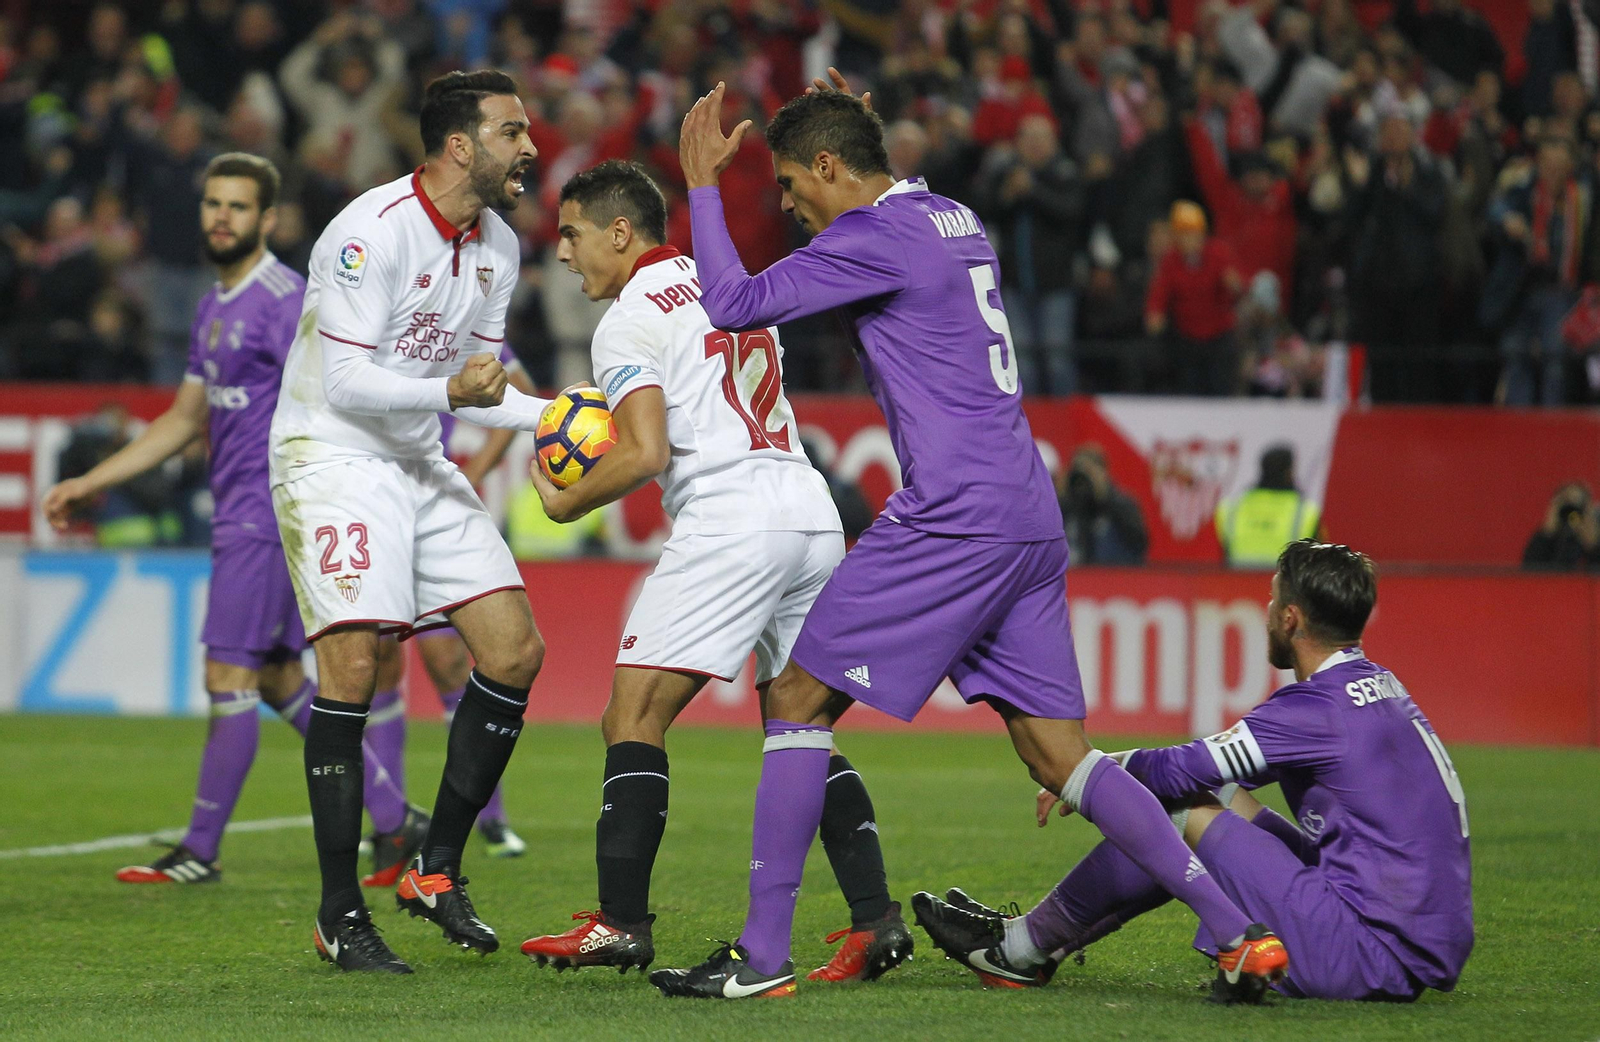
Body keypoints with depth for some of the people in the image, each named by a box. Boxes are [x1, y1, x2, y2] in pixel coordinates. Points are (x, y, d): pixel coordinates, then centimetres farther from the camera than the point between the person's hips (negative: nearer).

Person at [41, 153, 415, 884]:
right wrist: (90, 483, 23)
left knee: (230, 678, -6)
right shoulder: (216, 307, 17)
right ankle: (391, 817, 17)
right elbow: (184, 420, 25)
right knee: (278, 679, 11)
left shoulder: (284, 301, -12)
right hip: (240, 516, 10)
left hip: (267, 517, -10)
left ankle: (201, 851, -1)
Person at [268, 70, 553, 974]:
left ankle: (438, 871, 11)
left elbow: (479, 390, 13)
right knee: (352, 665, -18)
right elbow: (347, 381, -22)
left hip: (421, 463, 8)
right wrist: (452, 392, -34)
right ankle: (341, 916, -11)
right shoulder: (373, 232, -19)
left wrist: (552, 415, -4)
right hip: (332, 455, -8)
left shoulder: (497, 248, 7)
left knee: (516, 653, -1)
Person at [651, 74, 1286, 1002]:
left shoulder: (875, 238, -8)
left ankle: (763, 955, -2)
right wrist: (862, 131, 36)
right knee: (1060, 756, 7)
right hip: (1031, 518, 9)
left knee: (798, 701, 0)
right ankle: (1242, 932, -3)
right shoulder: (956, 221, 18)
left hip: (955, 522, -9)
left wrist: (703, 184, 3)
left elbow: (735, 304, -9)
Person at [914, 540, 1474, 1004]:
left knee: (1183, 808, -2)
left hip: (1370, 959, -9)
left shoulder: (1319, 708, -15)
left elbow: (1176, 772, -8)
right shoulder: (1382, 687, 15)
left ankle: (1024, 948, 11)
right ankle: (1038, 937, 24)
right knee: (1218, 798, 18)